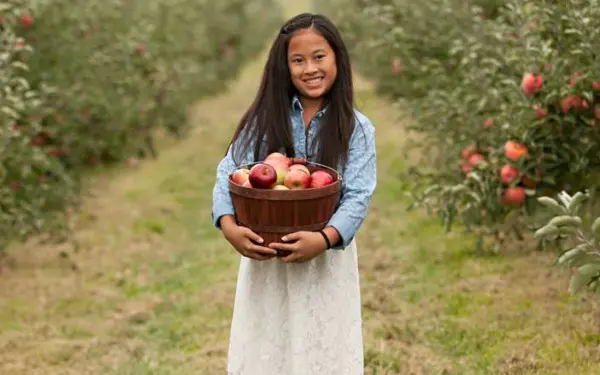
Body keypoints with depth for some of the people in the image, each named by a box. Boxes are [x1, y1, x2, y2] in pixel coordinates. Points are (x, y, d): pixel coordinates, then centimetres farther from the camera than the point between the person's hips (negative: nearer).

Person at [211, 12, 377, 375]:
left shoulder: (357, 128, -4)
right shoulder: (264, 118, 1)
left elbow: (359, 197, -12)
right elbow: (228, 173, -5)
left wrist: (324, 239, -30)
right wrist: (229, 226, -24)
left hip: (326, 259, -1)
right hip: (265, 256, 2)